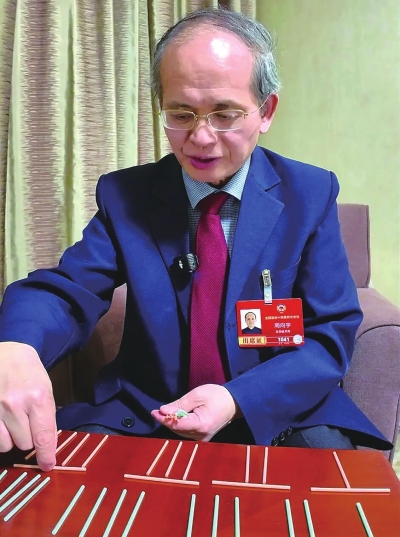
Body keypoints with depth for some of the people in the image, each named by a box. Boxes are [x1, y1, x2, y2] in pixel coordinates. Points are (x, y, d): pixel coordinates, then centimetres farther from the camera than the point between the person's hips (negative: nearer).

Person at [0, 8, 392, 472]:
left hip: (279, 418, 1)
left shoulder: (311, 194, -3)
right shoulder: (124, 195, -1)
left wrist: (238, 400, -21)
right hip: (142, 417, 1)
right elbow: (68, 291, -11)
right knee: (60, 469, -24)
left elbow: (331, 334, -5)